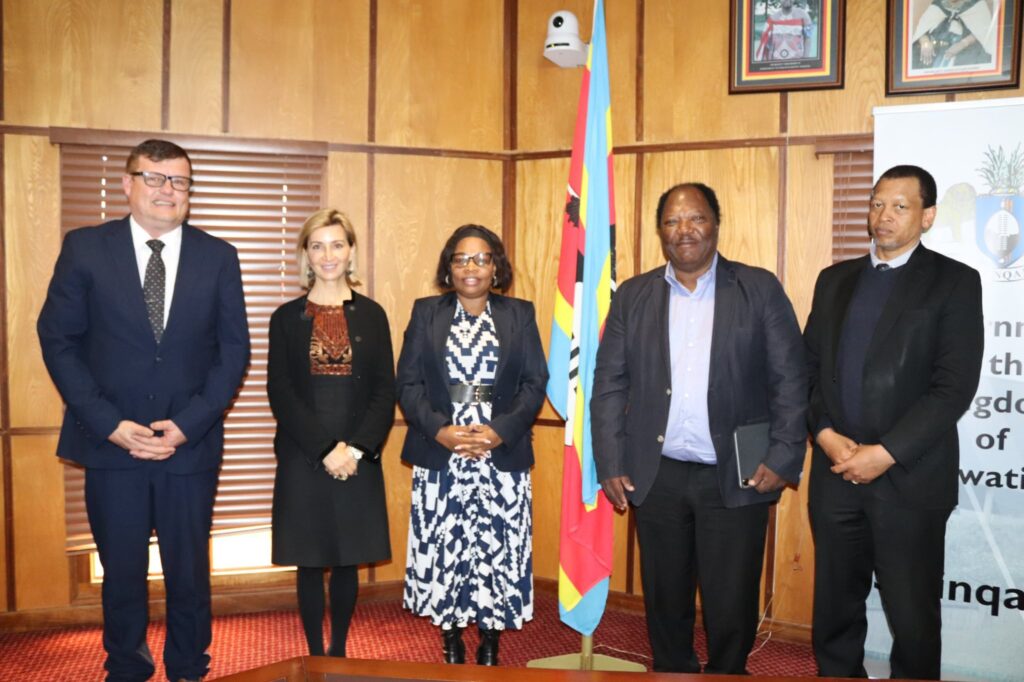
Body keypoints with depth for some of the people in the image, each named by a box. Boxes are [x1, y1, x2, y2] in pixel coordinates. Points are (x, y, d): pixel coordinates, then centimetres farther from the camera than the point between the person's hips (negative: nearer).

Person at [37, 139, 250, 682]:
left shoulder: (218, 256, 1)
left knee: (189, 570, 12)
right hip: (111, 443, 0)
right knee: (122, 571, 12)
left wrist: (187, 424, -10)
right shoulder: (84, 248, -1)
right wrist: (110, 423, -11)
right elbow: (58, 340, -2)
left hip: (191, 444, 1)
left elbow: (234, 348, 0)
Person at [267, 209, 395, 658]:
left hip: (359, 459, 1)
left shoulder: (371, 315, 5)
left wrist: (354, 449, -12)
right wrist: (325, 450, -14)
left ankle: (339, 651, 25)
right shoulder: (287, 318, 3)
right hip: (303, 459, -1)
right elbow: (280, 393, -4)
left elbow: (385, 392, 0)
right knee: (310, 562, 6)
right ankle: (315, 656, 20)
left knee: (347, 561, 9)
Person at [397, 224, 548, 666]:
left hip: (502, 456, 0)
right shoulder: (426, 313, 8)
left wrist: (500, 430, -14)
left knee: (497, 548, 1)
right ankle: (451, 642, 18)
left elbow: (534, 383, 1)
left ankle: (490, 644, 16)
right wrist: (440, 430, -14)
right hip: (439, 457, 0)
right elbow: (408, 383, 2)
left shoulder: (520, 314, 8)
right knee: (442, 548, 2)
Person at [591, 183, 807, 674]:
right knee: (665, 605, 13)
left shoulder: (760, 289, 0)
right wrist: (610, 465, -1)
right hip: (657, 478, 2)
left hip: (736, 479, -2)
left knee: (732, 608, 6)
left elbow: (790, 380, -2)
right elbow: (609, 385, 5)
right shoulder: (632, 296, 6)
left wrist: (783, 458, -9)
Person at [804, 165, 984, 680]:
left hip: (910, 477, -4)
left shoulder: (954, 282, -2)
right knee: (834, 608, 13)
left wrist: (885, 453, -15)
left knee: (912, 614, 7)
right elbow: (809, 367, 9)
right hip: (835, 472, 4)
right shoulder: (835, 279, 12)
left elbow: (955, 385, -11)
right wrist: (826, 435, -7)